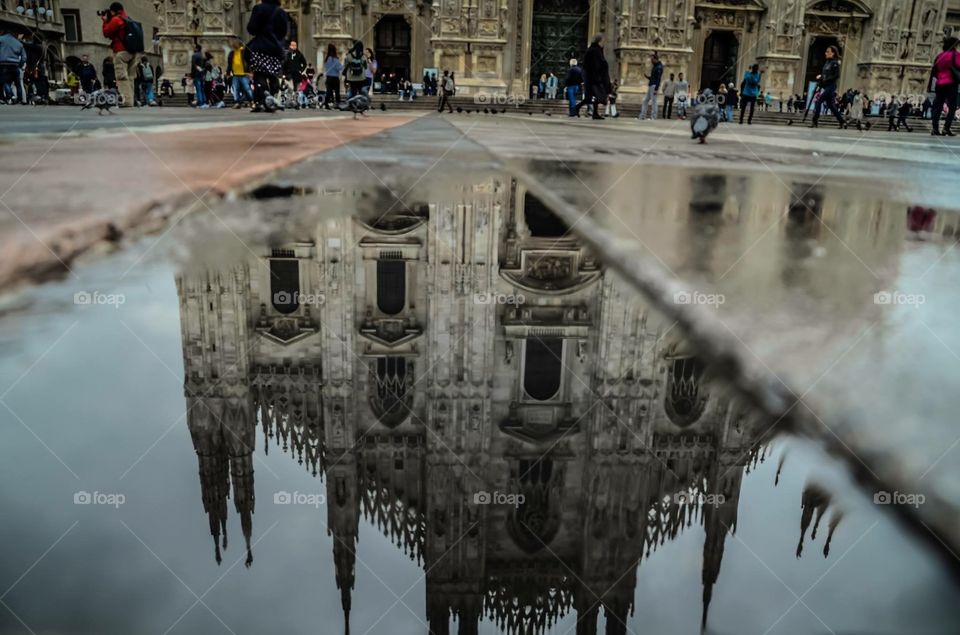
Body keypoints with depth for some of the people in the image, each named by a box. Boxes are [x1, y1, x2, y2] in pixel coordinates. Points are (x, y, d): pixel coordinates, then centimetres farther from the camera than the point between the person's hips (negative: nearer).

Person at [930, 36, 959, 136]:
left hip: (940, 84, 6)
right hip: (951, 84, -6)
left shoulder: (940, 55, 14)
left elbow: (934, 71, 15)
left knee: (938, 107, 5)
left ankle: (935, 129, 0)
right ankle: (946, 128, -14)